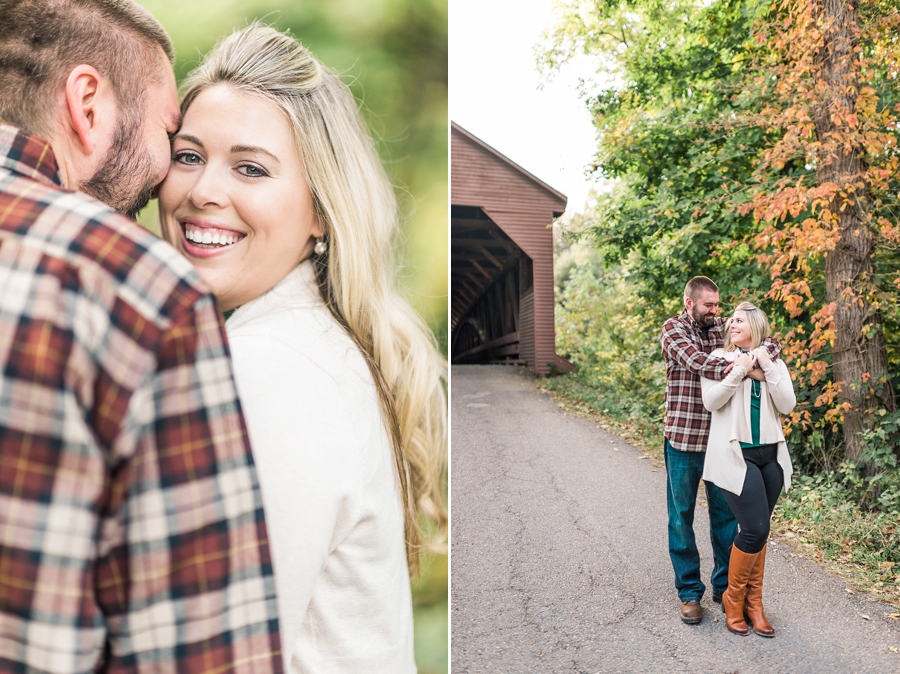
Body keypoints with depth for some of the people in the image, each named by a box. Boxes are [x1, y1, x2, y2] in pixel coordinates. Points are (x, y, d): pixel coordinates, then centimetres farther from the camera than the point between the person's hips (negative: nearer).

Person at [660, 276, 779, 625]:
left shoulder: (723, 328, 6)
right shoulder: (673, 329, -6)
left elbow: (770, 342, -2)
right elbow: (696, 362, -23)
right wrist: (746, 370, -28)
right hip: (683, 439, -3)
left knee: (725, 514, 11)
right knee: (682, 516, 7)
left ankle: (725, 586, 26)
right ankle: (689, 592, 19)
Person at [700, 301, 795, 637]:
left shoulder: (774, 363, 11)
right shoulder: (719, 357, 3)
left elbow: (787, 404, -2)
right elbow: (711, 400, -9)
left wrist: (767, 366, -8)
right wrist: (739, 370, -14)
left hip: (770, 455, 4)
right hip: (735, 454, -4)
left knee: (758, 530, 8)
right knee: (755, 529, -10)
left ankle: (753, 602, 21)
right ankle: (734, 597, 10)